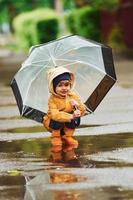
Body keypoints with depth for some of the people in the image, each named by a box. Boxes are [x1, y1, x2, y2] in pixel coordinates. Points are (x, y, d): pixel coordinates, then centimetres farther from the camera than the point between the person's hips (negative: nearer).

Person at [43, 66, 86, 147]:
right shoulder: (53, 99, -27)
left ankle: (67, 137, -1)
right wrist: (71, 116, -54)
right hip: (52, 123, -4)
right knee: (56, 120, -35)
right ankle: (56, 137, -7)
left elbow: (83, 110, -13)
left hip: (68, 122, 4)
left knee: (76, 118, -23)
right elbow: (55, 115, -42)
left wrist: (77, 105, -36)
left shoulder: (73, 96, -14)